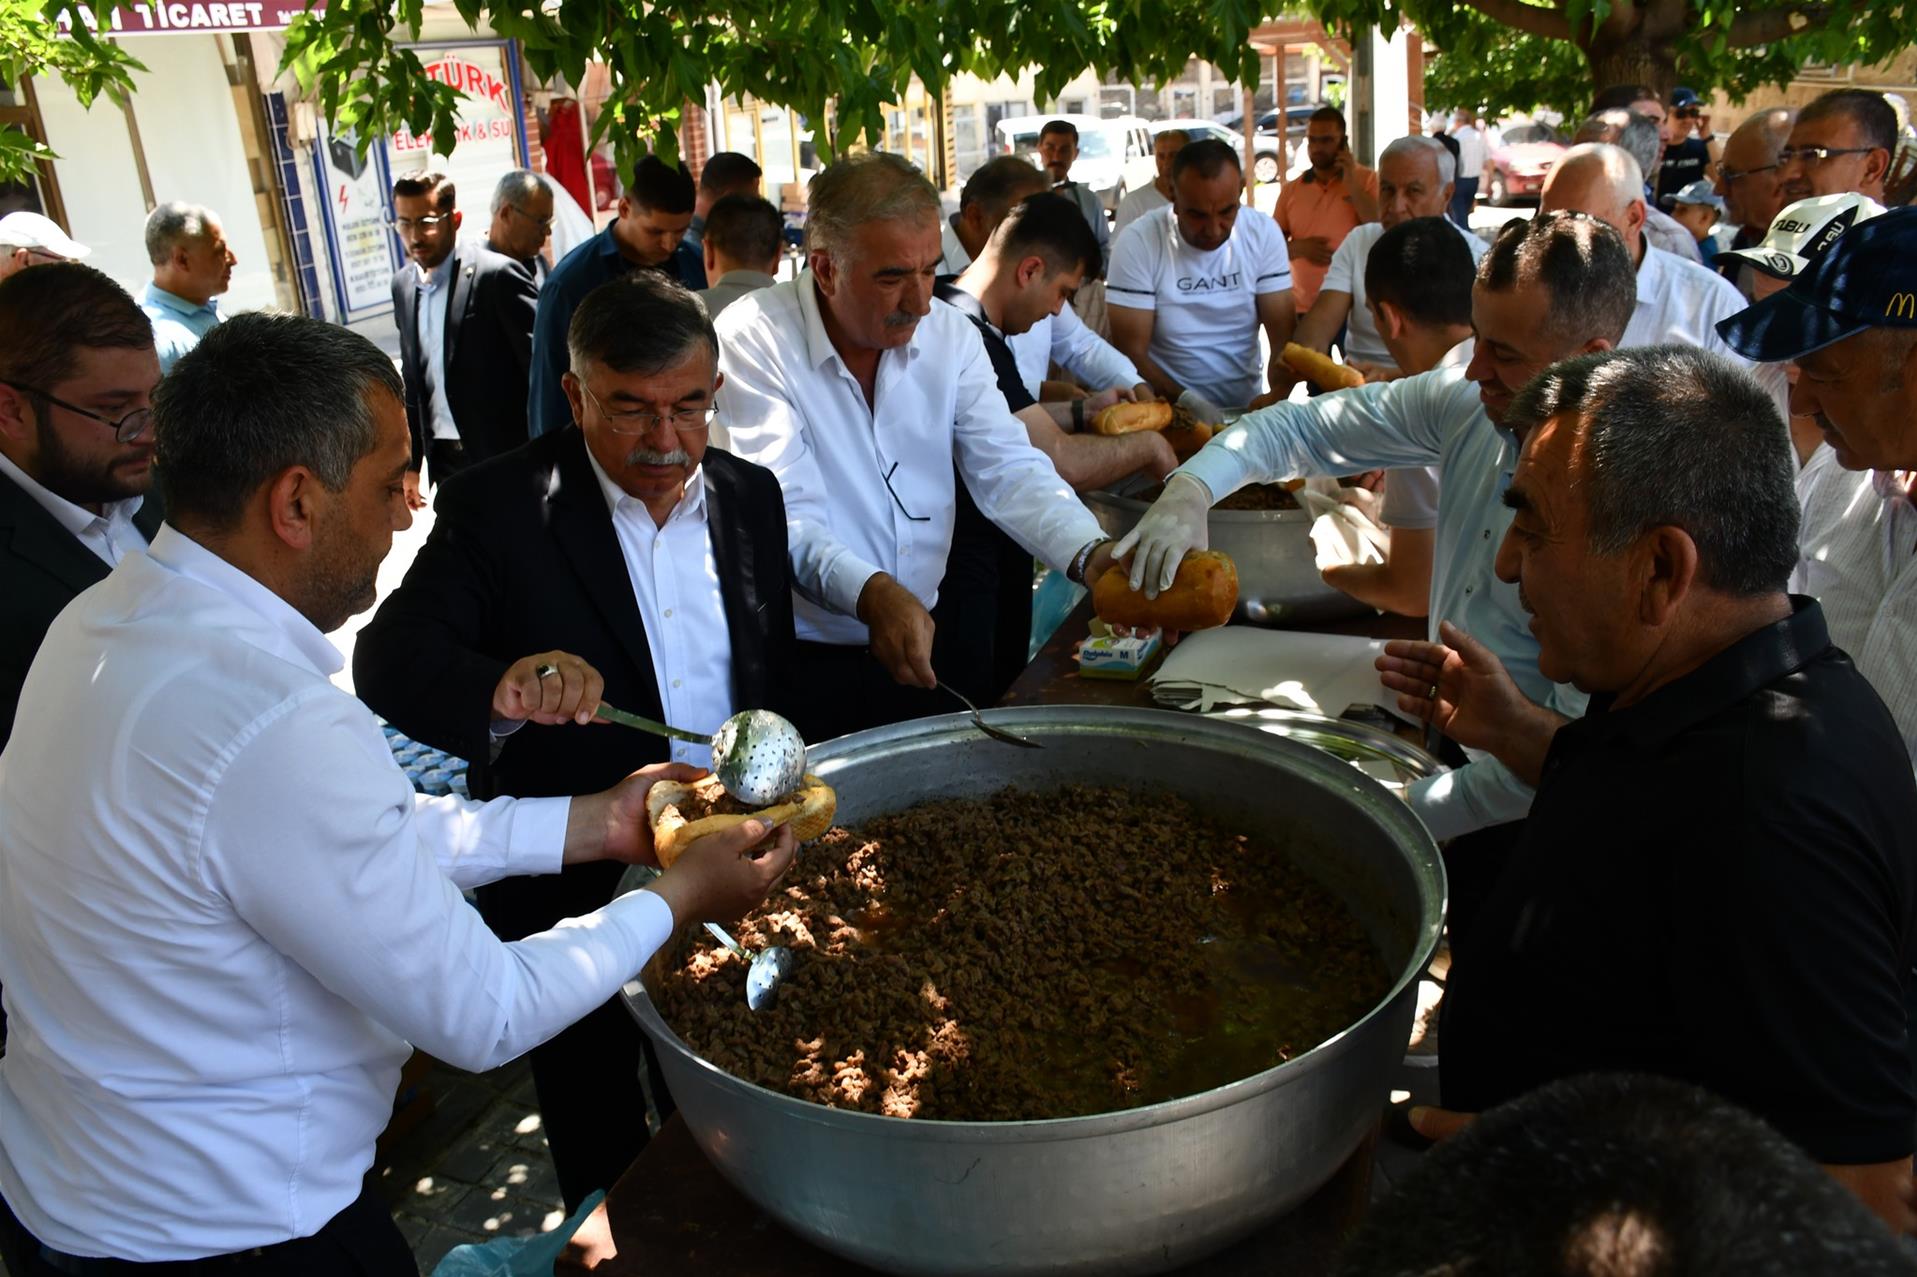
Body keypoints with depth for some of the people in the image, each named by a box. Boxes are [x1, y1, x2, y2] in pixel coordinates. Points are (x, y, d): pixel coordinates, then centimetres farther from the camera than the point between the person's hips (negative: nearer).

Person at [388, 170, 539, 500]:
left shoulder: (497, 275, -12)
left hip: (504, 457, -6)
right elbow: (412, 379, 16)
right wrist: (410, 463, 15)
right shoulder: (403, 285, 9)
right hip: (444, 460, 6)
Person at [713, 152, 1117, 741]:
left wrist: (1093, 555, -18)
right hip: (804, 657, -4)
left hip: (924, 643, 5)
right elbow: (781, 516, -18)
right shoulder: (753, 338, -11)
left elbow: (1008, 471, 1)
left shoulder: (950, 333, 5)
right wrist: (871, 594, -36)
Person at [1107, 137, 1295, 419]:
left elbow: (1284, 332, -3)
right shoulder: (1138, 242, -11)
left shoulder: (1264, 233, -2)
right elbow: (1131, 352, -11)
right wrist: (1186, 401, -25)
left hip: (1247, 408, 3)